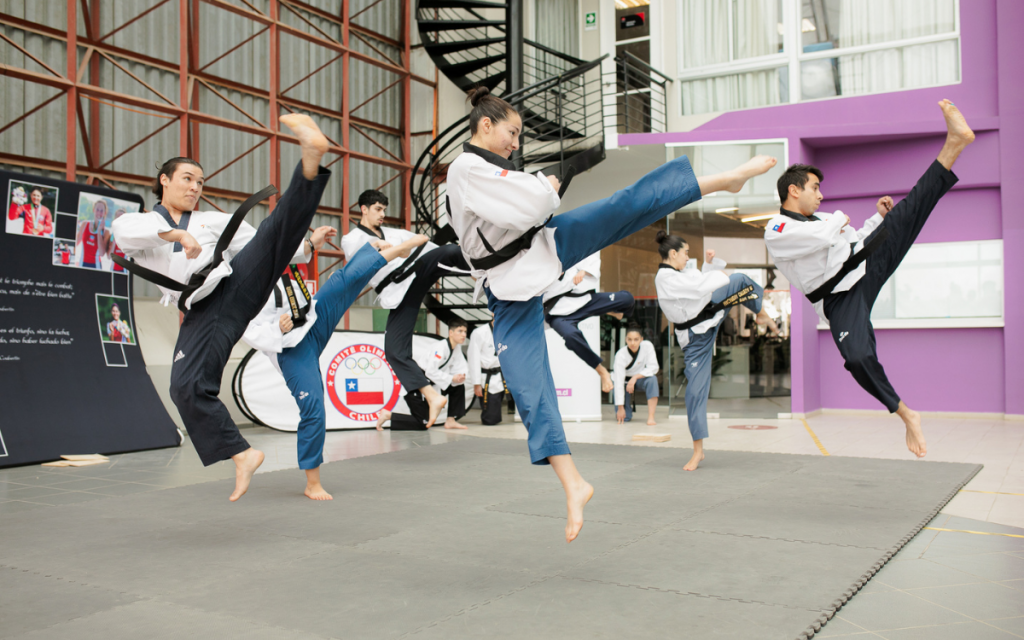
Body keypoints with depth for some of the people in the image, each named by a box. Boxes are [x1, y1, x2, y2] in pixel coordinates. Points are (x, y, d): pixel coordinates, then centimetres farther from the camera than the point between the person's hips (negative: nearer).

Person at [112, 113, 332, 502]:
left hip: (237, 285, 0)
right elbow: (123, 230, -11)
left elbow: (261, 243, 23)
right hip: (202, 314, 0)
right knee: (187, 388, -17)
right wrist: (176, 234, -25)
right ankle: (242, 455, -7)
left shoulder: (213, 220, 23)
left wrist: (306, 245, 11)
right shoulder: (141, 224, 15)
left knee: (279, 226, -22)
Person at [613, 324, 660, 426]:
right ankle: (627, 406, 23)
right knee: (624, 418, -15)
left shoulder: (647, 346, -21)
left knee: (652, 379, -34)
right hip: (625, 380, -2)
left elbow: (654, 368, -18)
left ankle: (651, 417, -31)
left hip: (641, 378, 2)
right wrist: (620, 407, -29)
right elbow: (619, 382, -27)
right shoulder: (621, 355, -26)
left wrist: (635, 377, -31)